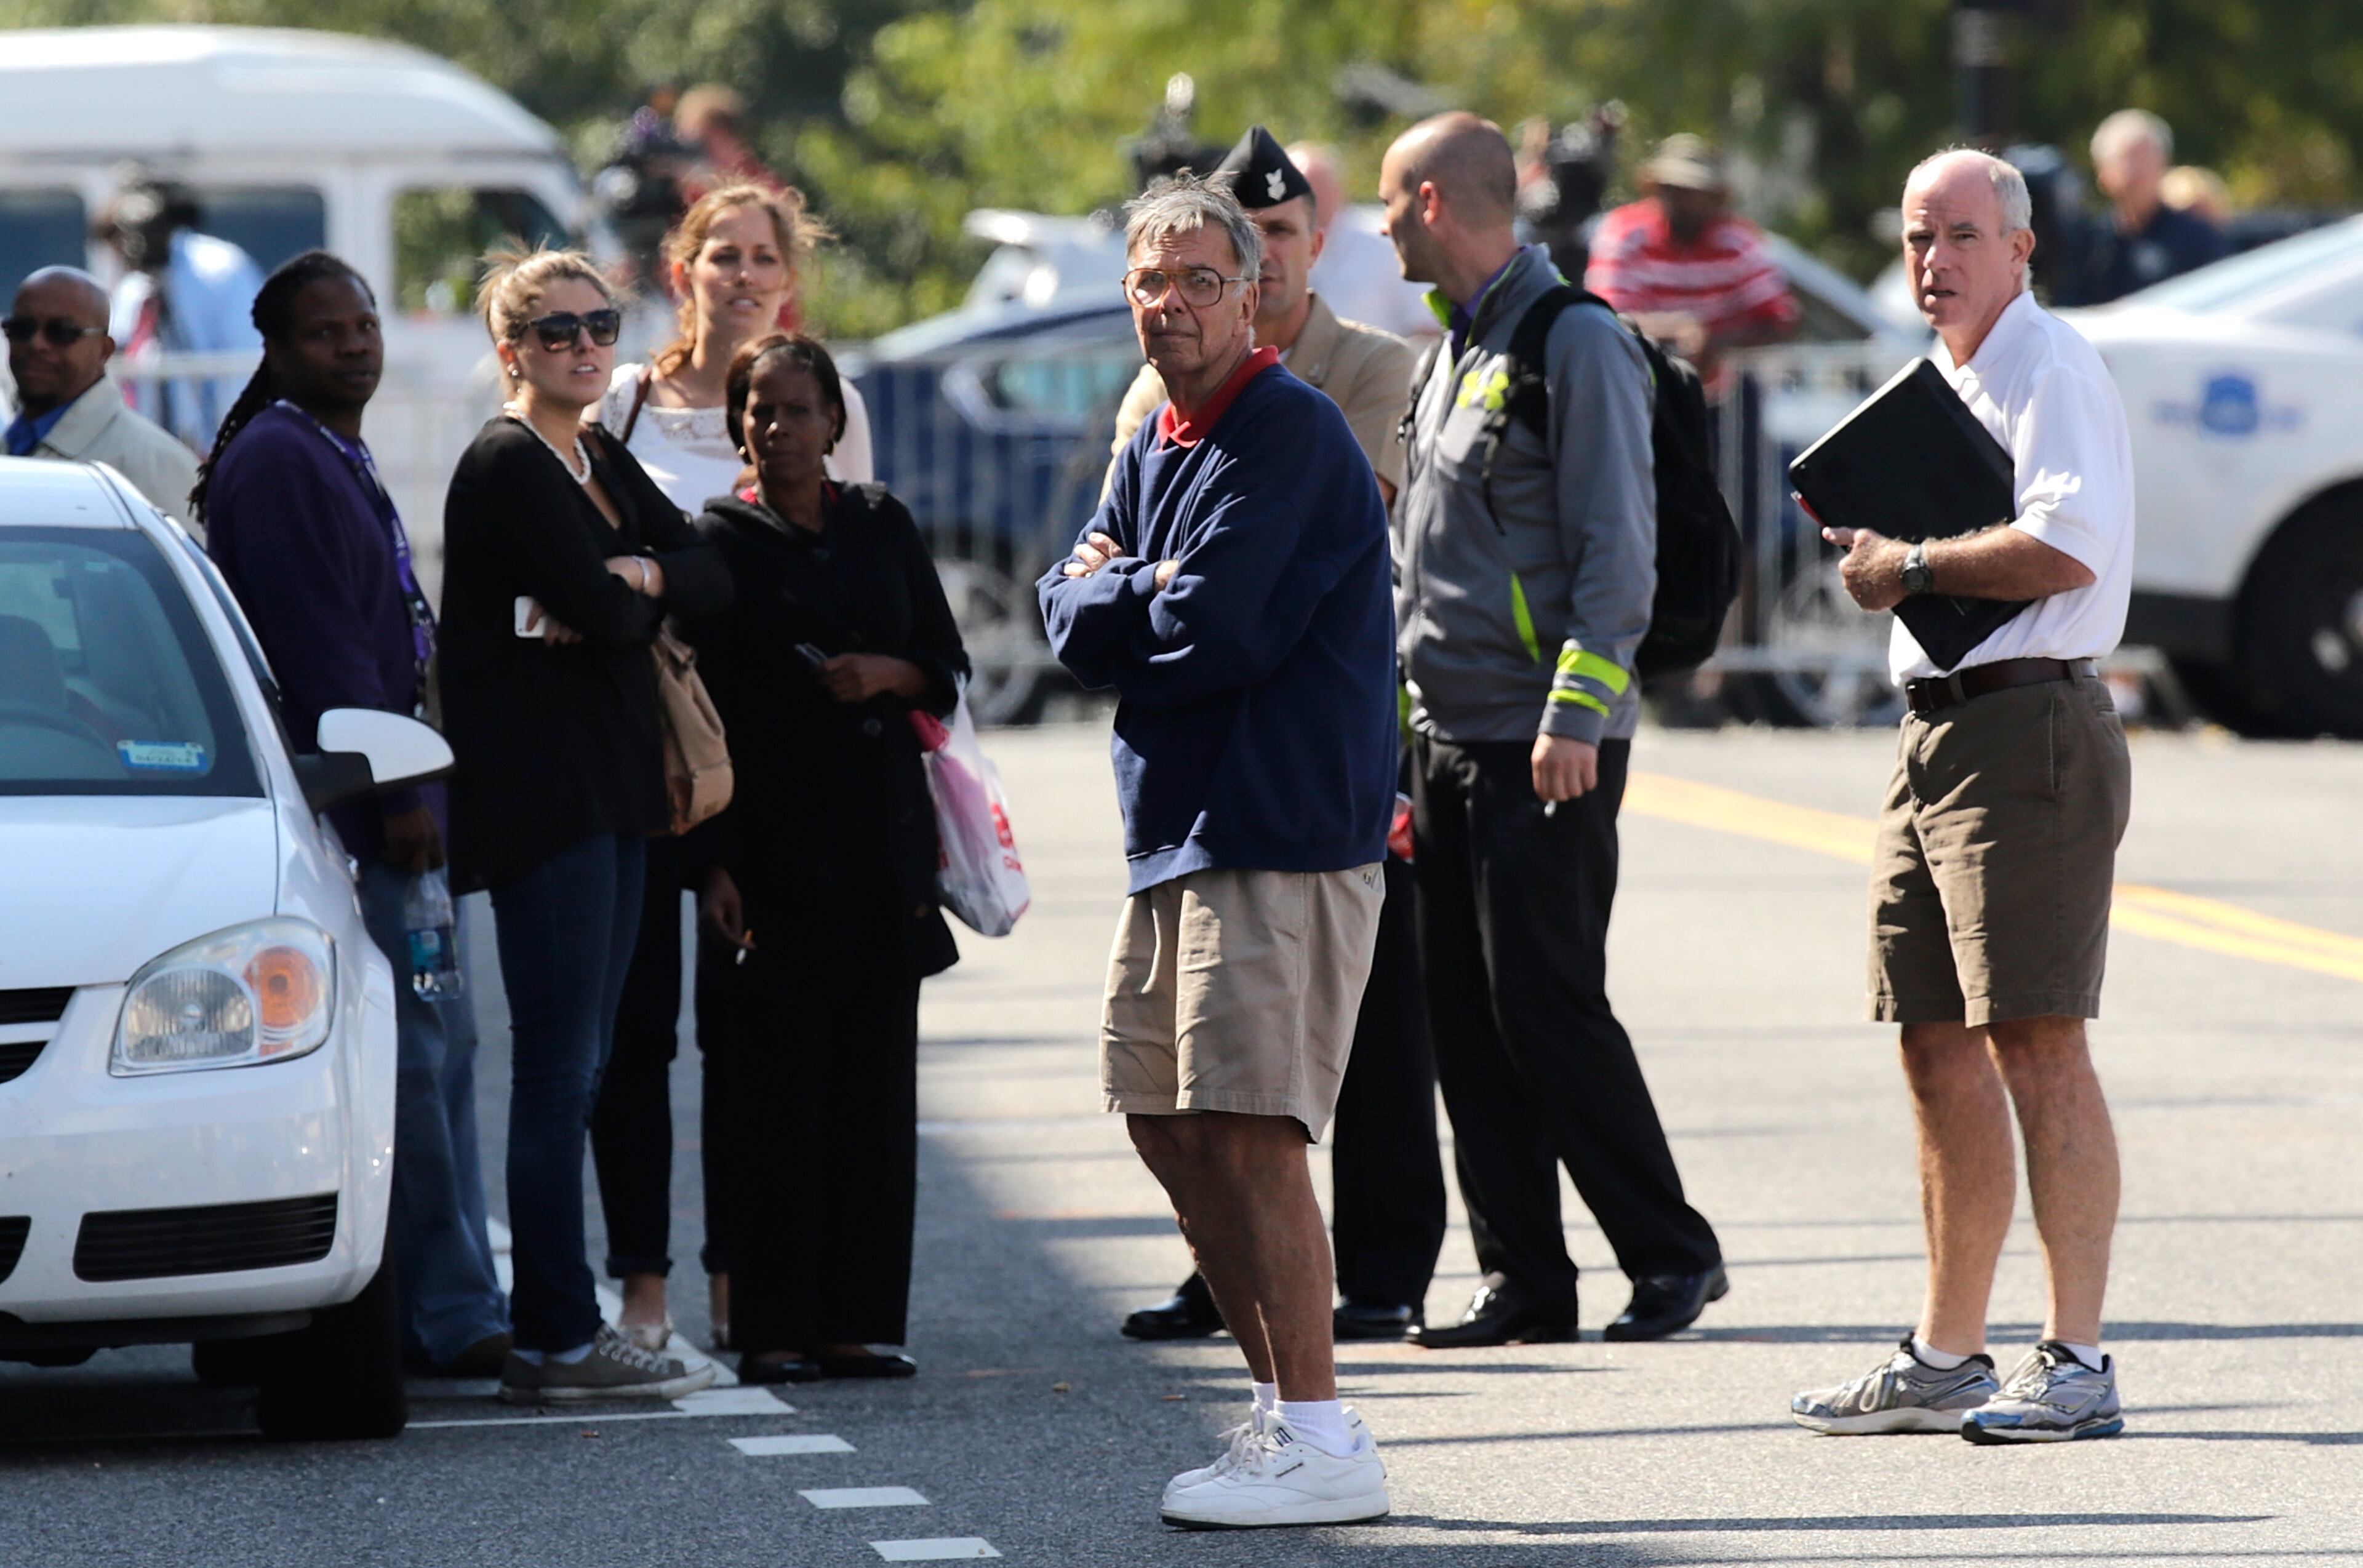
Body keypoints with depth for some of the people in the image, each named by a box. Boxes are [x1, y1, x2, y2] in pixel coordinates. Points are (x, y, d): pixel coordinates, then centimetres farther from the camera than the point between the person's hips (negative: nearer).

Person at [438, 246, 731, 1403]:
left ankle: (554, 1332, 12)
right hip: (540, 795, -9)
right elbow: (598, 611, -19)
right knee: (559, 1067, -9)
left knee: (575, 1067, 9)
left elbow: (712, 578, 9)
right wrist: (629, 594, 2)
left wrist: (636, 579, -10)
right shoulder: (507, 464, -9)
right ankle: (559, 1341, -9)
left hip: (608, 789, 9)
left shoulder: (602, 463, 18)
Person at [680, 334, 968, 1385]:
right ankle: (773, 1330, -3)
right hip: (772, 851, -4)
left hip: (882, 836, 4)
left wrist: (889, 674, -7)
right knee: (776, 1090, -6)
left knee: (877, 1081, 3)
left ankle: (860, 1319, 7)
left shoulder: (882, 527, 12)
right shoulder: (721, 541, 1)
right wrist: (711, 864, -11)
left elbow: (949, 666, 16)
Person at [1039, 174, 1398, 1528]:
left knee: (1248, 1130, -14)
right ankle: (1285, 1401, 22)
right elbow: (1070, 615, 10)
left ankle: (1321, 1443, -12)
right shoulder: (1157, 449, 18)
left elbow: (1219, 628, -18)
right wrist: (1154, 592, -9)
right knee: (1169, 1119, 13)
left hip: (1280, 833, -10)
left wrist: (1121, 603, 0)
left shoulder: (1289, 432, -11)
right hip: (1179, 831, 10)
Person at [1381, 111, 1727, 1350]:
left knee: (1548, 1005, -9)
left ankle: (1672, 1254, 1)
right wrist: (1410, 715, 19)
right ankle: (1523, 1282, 9)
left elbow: (1618, 550, -15)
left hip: (1545, 745, -9)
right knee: (1467, 1016, 5)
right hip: (1446, 735, 9)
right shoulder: (1455, 352, 17)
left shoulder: (1575, 344, -10)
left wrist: (1576, 714, -22)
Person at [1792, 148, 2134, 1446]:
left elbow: (2066, 548, -24)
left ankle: (2075, 1363, -12)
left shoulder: (2051, 370, -10)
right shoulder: (1943, 379, 20)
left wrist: (1911, 568, -13)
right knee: (1940, 1048, 11)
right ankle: (1945, 1359, 18)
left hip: (2026, 736, -10)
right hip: (1936, 739, 10)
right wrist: (1872, 534, 9)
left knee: (2035, 1044, -12)